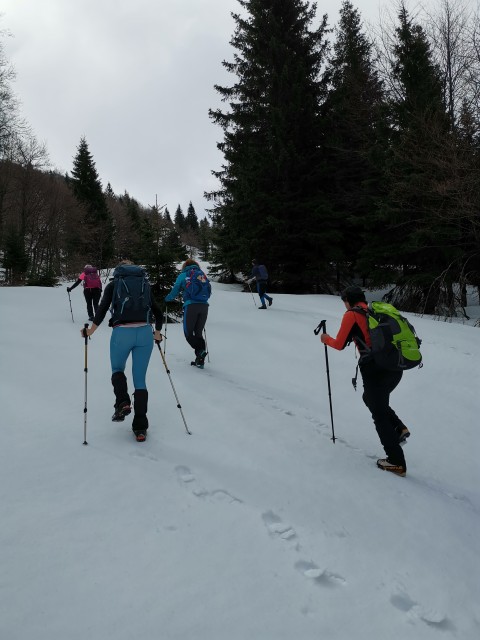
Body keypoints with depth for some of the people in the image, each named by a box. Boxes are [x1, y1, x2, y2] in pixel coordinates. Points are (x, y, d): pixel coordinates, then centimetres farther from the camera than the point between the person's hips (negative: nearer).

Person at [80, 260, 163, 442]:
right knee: (140, 380, 9)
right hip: (144, 332, 2)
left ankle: (122, 402, 0)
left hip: (122, 333, -2)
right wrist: (157, 333, 34)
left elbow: (102, 309, -3)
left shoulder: (113, 284, 12)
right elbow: (158, 314, 19)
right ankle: (140, 428, 6)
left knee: (117, 369, 25)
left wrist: (91, 331, 6)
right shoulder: (145, 285, 19)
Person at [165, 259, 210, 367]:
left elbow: (175, 291, 11)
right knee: (198, 332, 12)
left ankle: (199, 350, -20)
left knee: (188, 333, 4)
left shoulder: (183, 275, 9)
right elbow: (209, 292, 20)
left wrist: (167, 299, 29)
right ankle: (200, 360, 6)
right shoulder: (202, 274, 19)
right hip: (204, 306, 4)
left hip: (191, 305, -4)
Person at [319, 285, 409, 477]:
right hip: (396, 367, 7)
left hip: (375, 370, -6)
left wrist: (326, 339, 23)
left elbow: (339, 344, 3)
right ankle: (399, 428, 14)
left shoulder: (352, 314, 0)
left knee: (379, 414, 7)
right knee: (371, 399, 30)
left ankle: (396, 462, 10)